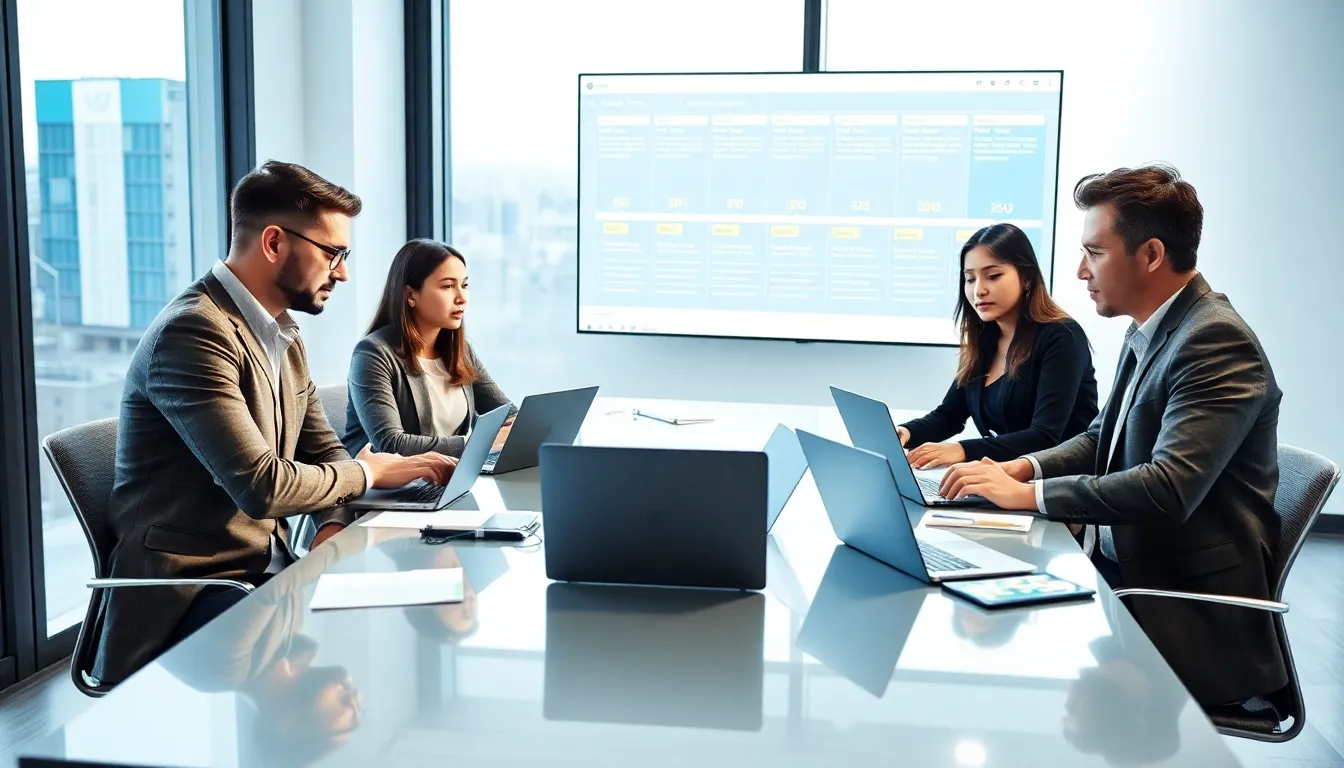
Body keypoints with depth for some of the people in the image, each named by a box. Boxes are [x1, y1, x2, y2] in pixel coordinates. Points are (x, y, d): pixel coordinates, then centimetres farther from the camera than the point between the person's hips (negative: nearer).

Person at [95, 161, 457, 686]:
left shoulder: (283, 336, 10)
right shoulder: (194, 333, -20)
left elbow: (323, 451, 15)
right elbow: (263, 485, -26)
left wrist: (333, 526, -5)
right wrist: (367, 473, -11)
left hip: (267, 568, 8)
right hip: (187, 592, -8)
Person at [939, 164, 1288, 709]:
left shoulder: (1217, 342, -20)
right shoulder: (1149, 332, 9)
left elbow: (1170, 486, -29)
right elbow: (1103, 440, 19)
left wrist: (1030, 494, -23)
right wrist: (1024, 468, 0)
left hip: (1190, 617, -8)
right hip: (1125, 573, 8)